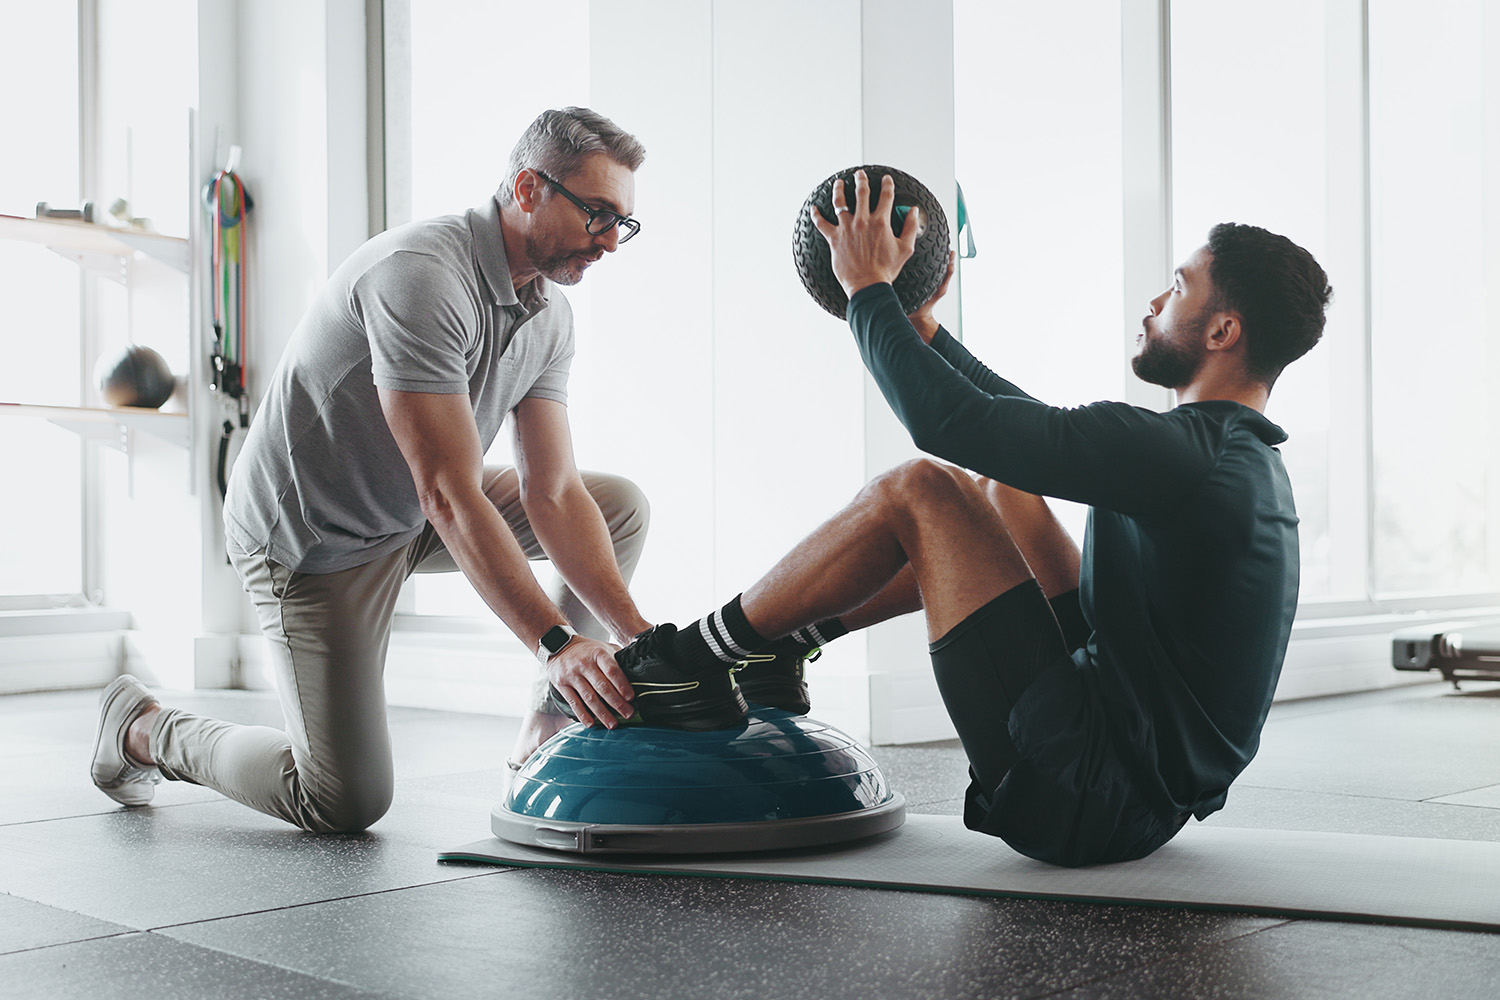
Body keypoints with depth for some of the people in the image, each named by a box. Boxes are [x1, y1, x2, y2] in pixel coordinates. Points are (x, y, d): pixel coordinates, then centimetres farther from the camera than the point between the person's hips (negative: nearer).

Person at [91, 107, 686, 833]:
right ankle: (142, 728, 16)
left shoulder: (550, 314, -3)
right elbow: (450, 496, -35)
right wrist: (555, 642, -38)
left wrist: (638, 633, -17)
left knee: (620, 506, 3)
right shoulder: (422, 275, -31)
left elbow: (553, 493, -7)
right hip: (314, 538, -9)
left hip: (412, 515, 9)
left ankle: (549, 732, 10)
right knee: (346, 802, -7)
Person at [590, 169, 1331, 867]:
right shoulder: (1244, 457, 11)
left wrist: (869, 287, -7)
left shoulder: (1180, 453, -21)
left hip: (1089, 801, -10)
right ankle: (781, 644, 23)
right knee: (997, 489, 17)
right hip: (1149, 792, 10)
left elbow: (949, 419, -22)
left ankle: (695, 655, 5)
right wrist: (923, 326, 26)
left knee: (915, 492, -9)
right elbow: (1041, 433, 24)